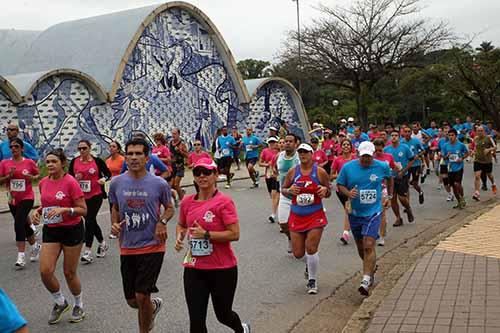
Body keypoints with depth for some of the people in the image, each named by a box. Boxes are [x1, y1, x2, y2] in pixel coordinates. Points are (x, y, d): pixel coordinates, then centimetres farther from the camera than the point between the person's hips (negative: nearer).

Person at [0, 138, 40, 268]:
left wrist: (33, 177, -11)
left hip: (27, 198, -4)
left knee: (19, 224, -17)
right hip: (13, 199, 4)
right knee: (24, 224, 15)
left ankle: (21, 256, -14)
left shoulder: (30, 162, -4)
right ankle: (35, 246, 38)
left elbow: (38, 174, 10)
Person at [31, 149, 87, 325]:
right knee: (45, 271, -6)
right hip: (50, 230, 5)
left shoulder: (71, 182, -15)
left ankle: (79, 305, 30)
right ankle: (60, 302, 20)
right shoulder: (43, 183, 3)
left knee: (69, 272, 4)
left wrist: (64, 210, -28)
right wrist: (37, 211, -1)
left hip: (72, 230, -5)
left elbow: (83, 210, -14)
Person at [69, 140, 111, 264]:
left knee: (89, 221, -9)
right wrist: (75, 178, -12)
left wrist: (104, 179, -16)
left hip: (95, 195, -4)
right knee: (92, 221, 14)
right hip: (81, 196, 4)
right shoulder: (74, 162, 3)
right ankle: (102, 244, 36)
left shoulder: (97, 161, -4)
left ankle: (88, 252, -4)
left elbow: (108, 173, 4)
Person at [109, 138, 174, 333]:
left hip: (152, 246, -3)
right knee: (132, 301, 11)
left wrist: (162, 221, -13)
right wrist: (114, 224, -4)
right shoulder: (117, 183, 0)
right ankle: (154, 305, 46)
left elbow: (169, 208, 7)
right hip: (127, 249, 4)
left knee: (141, 296, -9)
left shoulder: (159, 184, -8)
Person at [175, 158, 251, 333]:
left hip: (222, 269, -4)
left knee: (223, 314, 15)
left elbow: (234, 234, -19)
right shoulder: (187, 202, 3)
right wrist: (179, 237, 0)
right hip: (194, 268, 4)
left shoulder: (224, 202, -13)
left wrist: (206, 234, -23)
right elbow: (181, 225, 22)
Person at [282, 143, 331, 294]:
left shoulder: (320, 172, -2)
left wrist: (325, 190, -16)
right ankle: (310, 264, 41)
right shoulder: (292, 172, 2)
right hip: (296, 216, 3)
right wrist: (289, 190, -12)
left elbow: (329, 192, 7)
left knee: (311, 250, -10)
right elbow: (283, 189, 11)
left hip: (315, 215, -3)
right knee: (298, 253, 4)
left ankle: (312, 281, 10)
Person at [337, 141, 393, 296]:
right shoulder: (348, 167, -5)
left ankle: (366, 280, -15)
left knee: (368, 246, -17)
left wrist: (389, 196, 20)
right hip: (355, 213, 3)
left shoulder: (382, 167, -3)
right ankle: (371, 267, 42)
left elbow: (389, 178, 18)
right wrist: (348, 192, -16)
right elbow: (340, 185, 4)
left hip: (373, 212, -2)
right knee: (361, 248, 14)